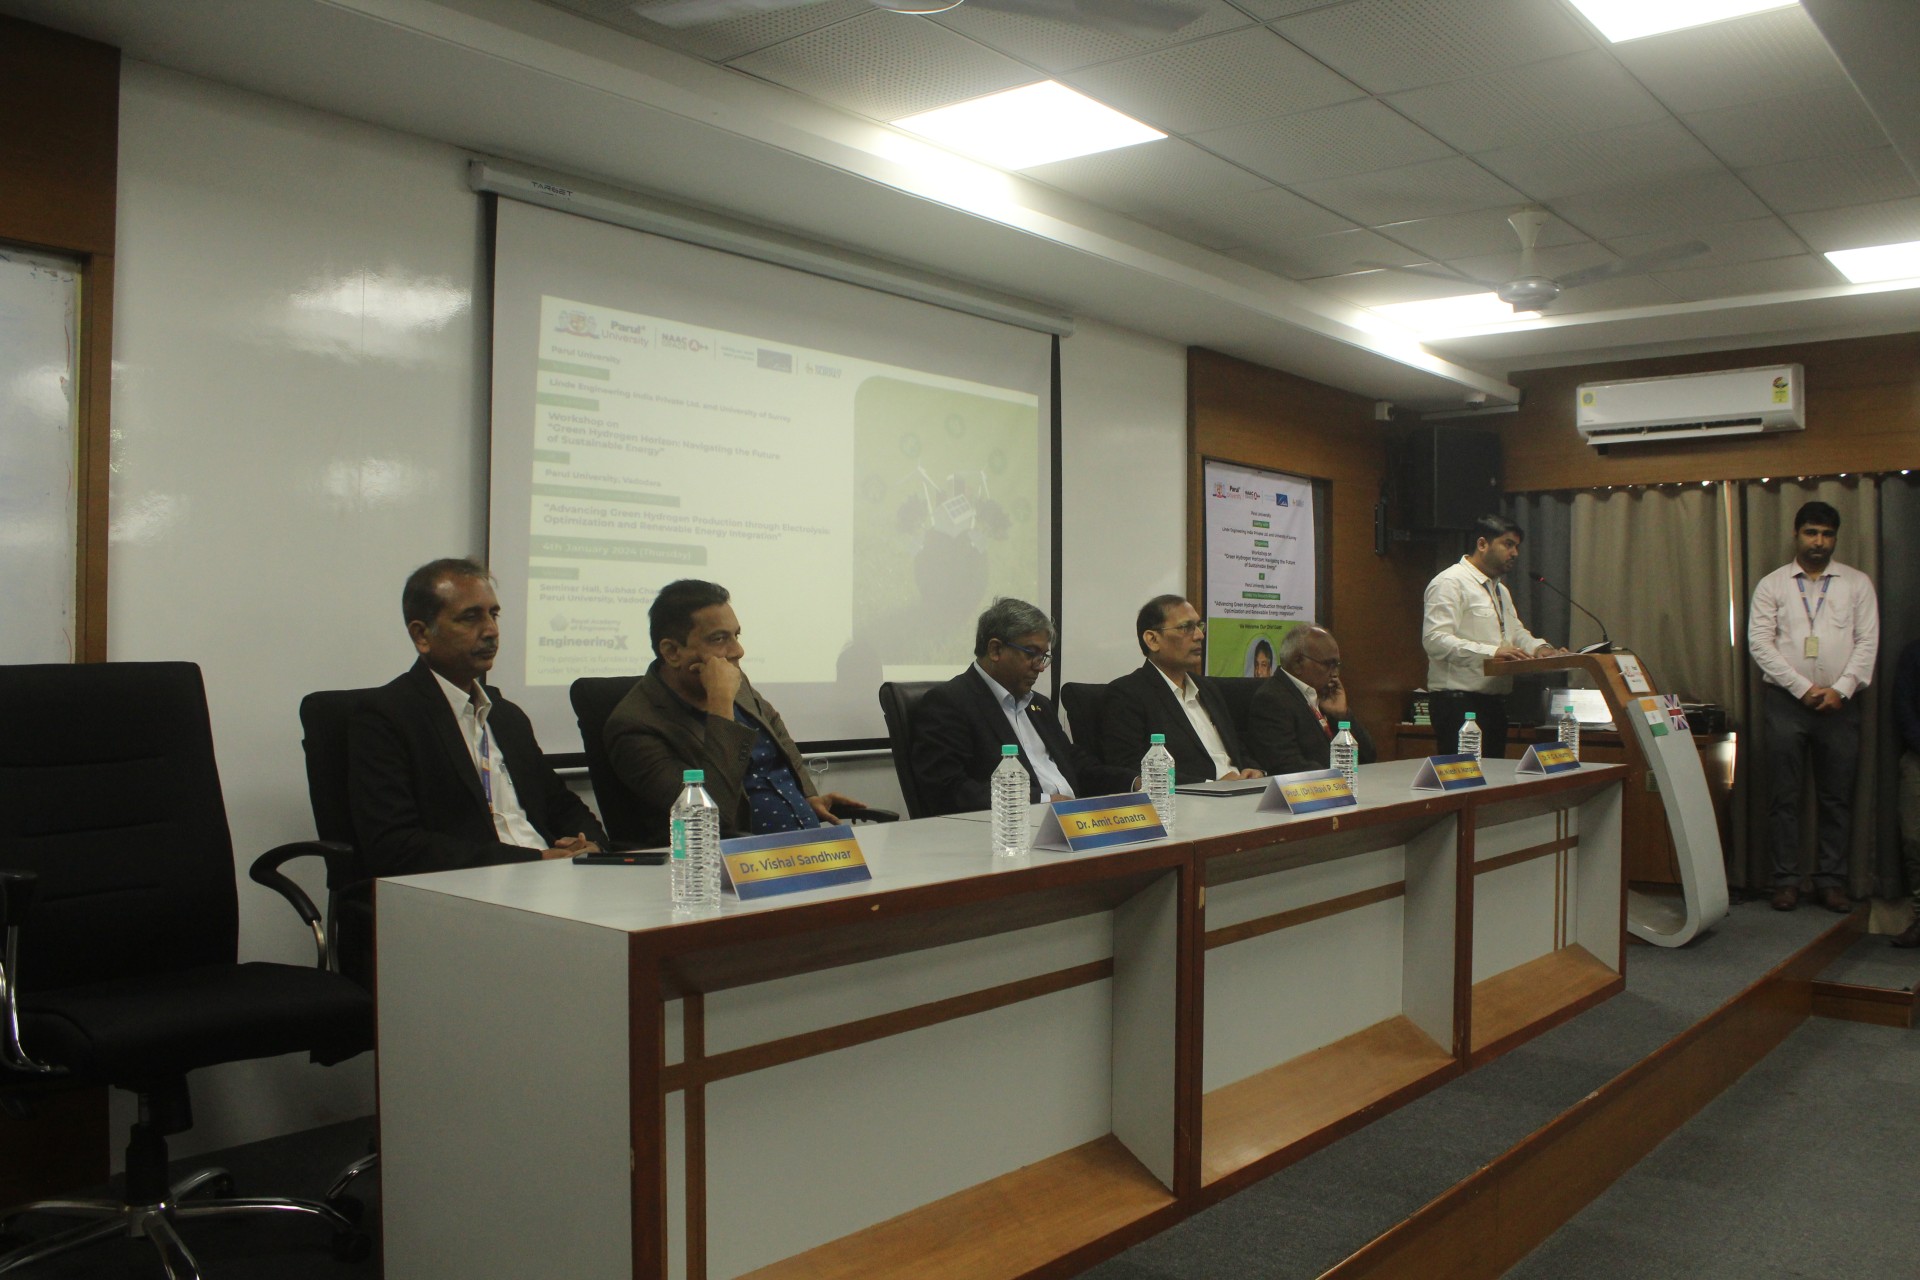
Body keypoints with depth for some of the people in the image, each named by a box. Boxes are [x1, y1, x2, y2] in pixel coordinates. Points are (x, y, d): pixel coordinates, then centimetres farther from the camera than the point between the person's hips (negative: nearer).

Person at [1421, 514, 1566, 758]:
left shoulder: (1500, 589, 21)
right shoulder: (1450, 582, -10)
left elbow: (1516, 632, 26)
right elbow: (1435, 640, -21)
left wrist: (1539, 647, 3)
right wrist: (1491, 652, -27)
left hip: (1495, 700, 9)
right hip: (1459, 702, -9)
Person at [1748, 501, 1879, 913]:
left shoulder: (1857, 583, 8)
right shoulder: (1772, 585, 4)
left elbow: (1867, 642, 2)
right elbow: (1760, 643, -3)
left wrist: (1841, 690, -9)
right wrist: (1803, 688, -10)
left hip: (1839, 704, 1)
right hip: (1785, 700, -1)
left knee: (1837, 797, 5)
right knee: (1783, 797, 1)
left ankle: (1832, 880, 14)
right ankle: (1786, 879, 9)